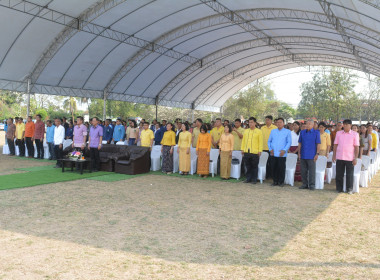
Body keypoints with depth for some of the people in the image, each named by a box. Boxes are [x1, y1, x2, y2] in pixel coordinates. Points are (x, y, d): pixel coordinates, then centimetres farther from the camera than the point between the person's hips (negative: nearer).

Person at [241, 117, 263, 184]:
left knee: (254, 166, 3)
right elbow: (243, 141, 15)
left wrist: (260, 151, -9)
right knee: (247, 166, 9)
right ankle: (248, 178, 19)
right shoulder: (246, 131, 13)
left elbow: (261, 142, -3)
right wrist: (242, 149, 10)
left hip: (255, 152, -4)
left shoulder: (259, 131, -1)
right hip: (246, 152, 4)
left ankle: (254, 179, 12)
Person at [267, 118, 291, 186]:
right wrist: (270, 149, 1)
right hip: (273, 154, 3)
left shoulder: (287, 131, 3)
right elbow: (269, 141, 15)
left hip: (282, 154, -3)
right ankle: (275, 181, 18)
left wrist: (284, 150, -12)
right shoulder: (273, 131, 12)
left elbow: (289, 142, -1)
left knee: (281, 168, 0)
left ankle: (281, 182, 12)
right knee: (274, 168, 6)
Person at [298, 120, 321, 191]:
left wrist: (317, 154, -8)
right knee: (303, 171, 8)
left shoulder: (316, 133, -1)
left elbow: (318, 144, -2)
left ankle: (312, 185, 8)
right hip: (303, 155, 4)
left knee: (312, 171, 0)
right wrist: (299, 153, 6)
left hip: (311, 156, -3)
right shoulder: (302, 132, 8)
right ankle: (305, 184, 19)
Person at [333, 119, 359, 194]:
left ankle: (349, 189, 15)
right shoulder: (338, 133, 8)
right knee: (339, 174, 6)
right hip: (339, 157, 2)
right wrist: (334, 155, 5)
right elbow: (335, 145, 10)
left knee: (349, 175, 3)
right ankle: (339, 189, 17)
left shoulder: (355, 134, 0)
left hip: (350, 158, -2)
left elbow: (356, 147, -1)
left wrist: (355, 158, -6)